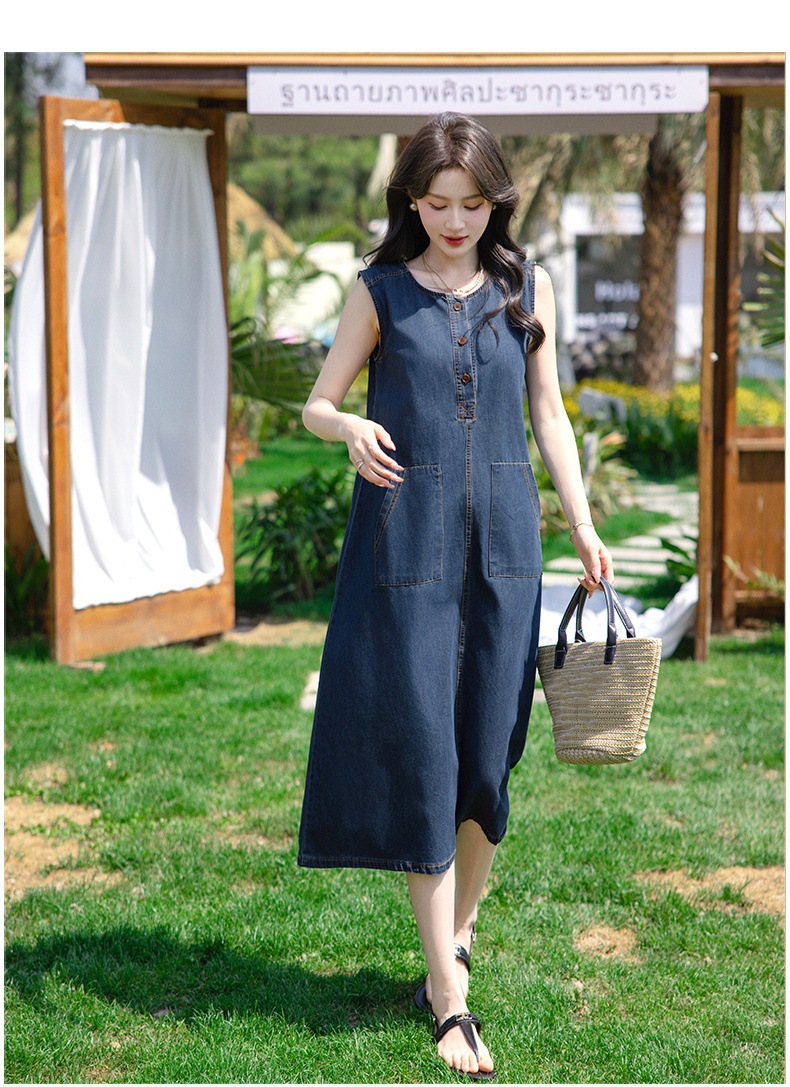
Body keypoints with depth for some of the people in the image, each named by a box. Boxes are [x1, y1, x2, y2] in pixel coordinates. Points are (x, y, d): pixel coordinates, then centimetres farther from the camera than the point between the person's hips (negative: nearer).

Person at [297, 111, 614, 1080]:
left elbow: (548, 414, 12)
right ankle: (448, 995, 0)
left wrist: (583, 526, 4)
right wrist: (348, 428, -18)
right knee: (419, 753, -4)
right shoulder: (380, 291, 2)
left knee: (488, 751, 4)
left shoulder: (528, 289, 8)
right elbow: (316, 403, 5)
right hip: (406, 538, -2)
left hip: (502, 537, 2)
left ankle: (457, 935, 27)